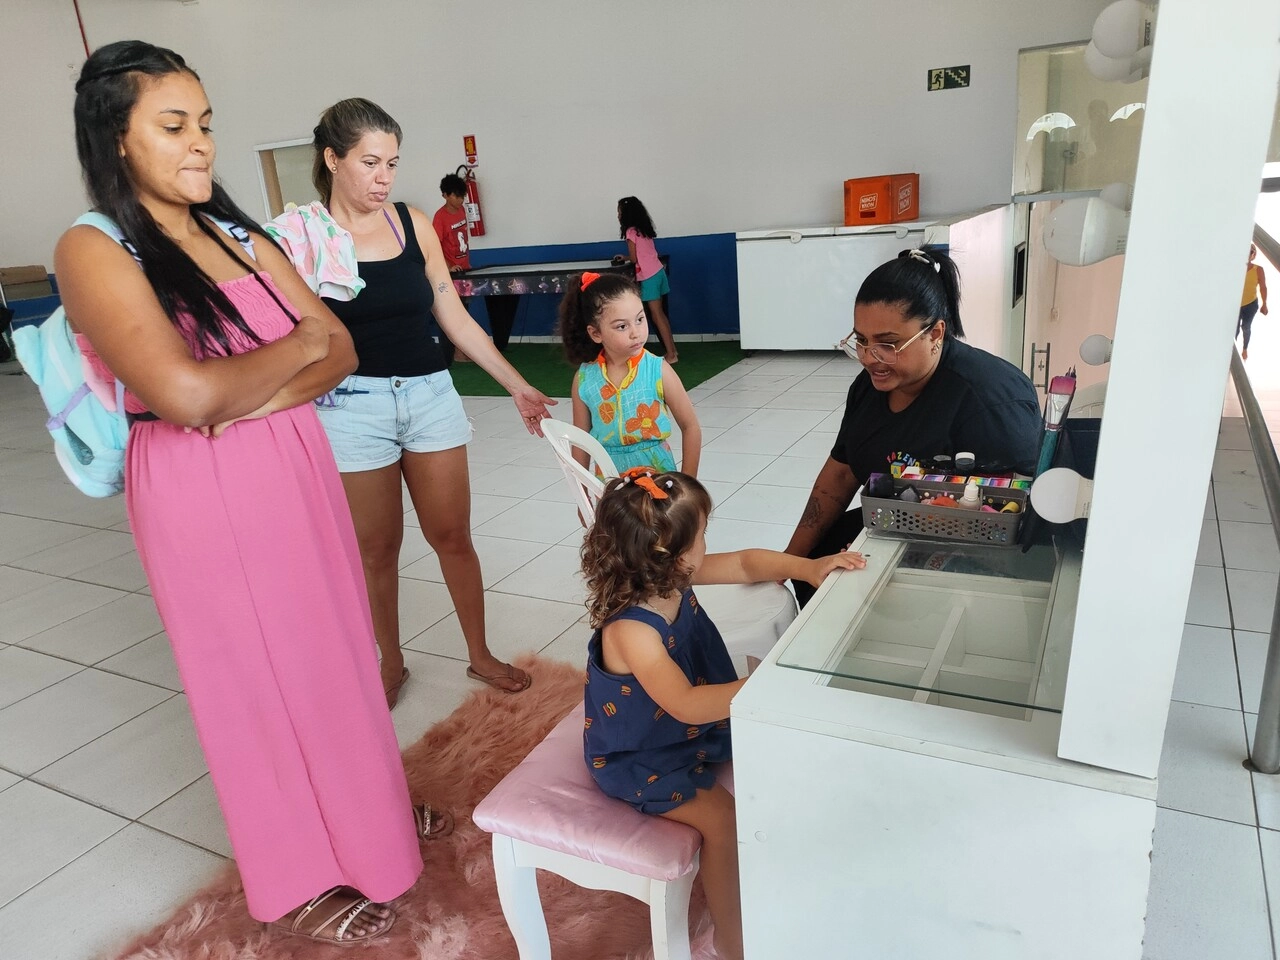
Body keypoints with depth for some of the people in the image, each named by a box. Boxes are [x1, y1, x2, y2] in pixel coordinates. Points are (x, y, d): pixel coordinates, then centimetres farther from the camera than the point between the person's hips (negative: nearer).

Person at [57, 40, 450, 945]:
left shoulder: (240, 235, 8)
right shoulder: (92, 250, -11)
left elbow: (341, 351, 3)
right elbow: (186, 393, -25)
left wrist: (255, 400, -15)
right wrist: (296, 343, -10)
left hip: (298, 470, 6)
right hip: (202, 493, -5)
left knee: (335, 647, 16)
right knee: (259, 673, 9)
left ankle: (368, 807, 42)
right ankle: (307, 876, 31)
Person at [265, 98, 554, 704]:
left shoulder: (413, 224, 4)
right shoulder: (301, 235, -4)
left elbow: (455, 319, 7)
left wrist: (517, 385, 5)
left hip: (430, 395, 3)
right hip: (352, 407, -2)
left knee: (452, 536, 8)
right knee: (376, 549, 9)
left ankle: (480, 655, 26)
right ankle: (391, 664, 31)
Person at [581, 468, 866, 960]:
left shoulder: (673, 578, -11)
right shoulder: (630, 630, -36)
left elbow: (746, 563, -1)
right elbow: (687, 704, -43)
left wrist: (810, 567, -14)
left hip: (689, 729, 9)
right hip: (640, 759, -9)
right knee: (723, 818, -17)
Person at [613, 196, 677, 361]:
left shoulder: (631, 231, -10)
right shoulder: (643, 229, 14)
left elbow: (634, 258, -9)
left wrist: (624, 258, 12)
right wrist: (626, 257, 21)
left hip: (648, 276, -8)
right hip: (658, 271, 8)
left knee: (656, 316, -4)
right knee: (660, 314, 12)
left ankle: (670, 354, -3)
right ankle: (672, 350, 15)